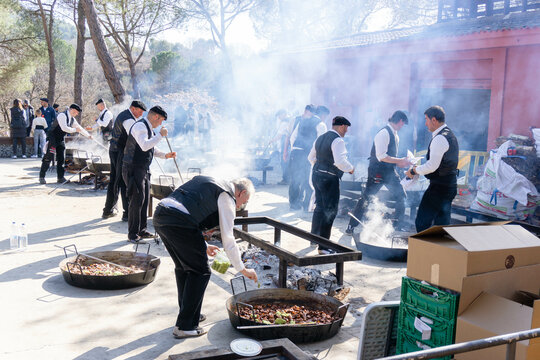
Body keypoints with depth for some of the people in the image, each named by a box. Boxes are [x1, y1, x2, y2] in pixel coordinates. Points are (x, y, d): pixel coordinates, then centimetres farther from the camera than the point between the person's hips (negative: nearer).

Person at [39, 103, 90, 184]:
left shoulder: (72, 119, 9)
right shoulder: (62, 115, -17)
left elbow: (79, 128, 21)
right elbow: (64, 128, -29)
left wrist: (88, 135, 21)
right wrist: (75, 130, -19)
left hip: (60, 140, 8)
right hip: (52, 138, -8)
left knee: (61, 158, 6)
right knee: (49, 157, -9)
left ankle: (60, 177, 11)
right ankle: (42, 177, -1)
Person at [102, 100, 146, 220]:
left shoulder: (122, 115, 15)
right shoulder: (129, 120, -18)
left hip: (113, 150, 10)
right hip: (121, 153, -10)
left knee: (113, 181, 16)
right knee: (125, 183, -5)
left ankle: (108, 210, 24)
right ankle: (127, 213, -2)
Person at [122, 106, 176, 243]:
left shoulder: (149, 129, 16)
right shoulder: (140, 126, -16)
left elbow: (151, 149, 28)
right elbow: (144, 146, -31)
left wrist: (165, 155, 16)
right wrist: (160, 135, -23)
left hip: (144, 169, 10)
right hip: (133, 169, -10)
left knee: (145, 200, 12)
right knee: (137, 200, -9)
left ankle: (141, 230, 21)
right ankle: (132, 234, -1)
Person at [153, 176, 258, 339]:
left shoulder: (209, 183, 28)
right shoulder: (227, 196, 2)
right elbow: (227, 239, 0)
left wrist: (203, 245, 36)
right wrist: (243, 269, 9)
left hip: (159, 216, 9)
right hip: (178, 222, -9)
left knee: (183, 267, 24)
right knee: (200, 271, 4)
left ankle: (189, 314, 38)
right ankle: (184, 326, 7)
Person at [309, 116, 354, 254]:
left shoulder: (320, 138, 13)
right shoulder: (338, 140, -14)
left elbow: (311, 157, 21)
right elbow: (340, 161, -25)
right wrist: (351, 168, -9)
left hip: (316, 175, 9)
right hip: (329, 178, -9)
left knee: (319, 206, 22)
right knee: (330, 211, -3)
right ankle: (323, 247, -2)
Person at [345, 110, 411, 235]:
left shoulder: (395, 135, 13)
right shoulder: (384, 133, -16)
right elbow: (381, 156, -23)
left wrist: (401, 162, 7)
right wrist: (399, 161, -18)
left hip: (390, 172, 9)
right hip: (377, 172, -9)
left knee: (401, 197, 10)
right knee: (366, 199, -3)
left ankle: (399, 226, 23)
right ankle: (351, 227, 6)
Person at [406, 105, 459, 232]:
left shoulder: (440, 138, -18)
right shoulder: (449, 135, 15)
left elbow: (432, 166, -23)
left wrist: (414, 170, -9)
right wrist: (419, 168, 15)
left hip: (439, 187, -10)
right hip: (450, 185, 10)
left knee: (422, 222, -8)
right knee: (442, 223, 15)